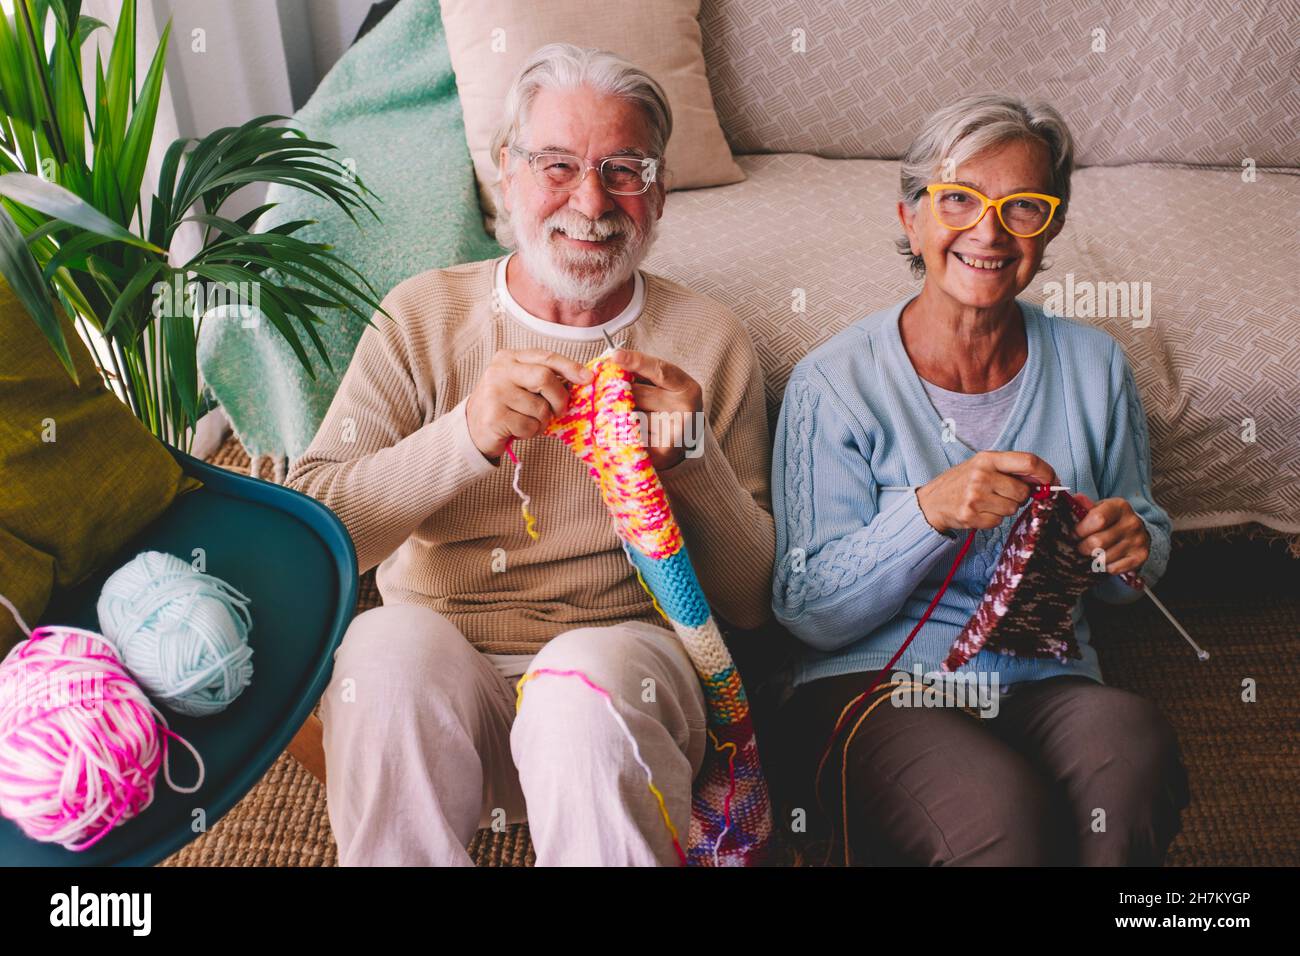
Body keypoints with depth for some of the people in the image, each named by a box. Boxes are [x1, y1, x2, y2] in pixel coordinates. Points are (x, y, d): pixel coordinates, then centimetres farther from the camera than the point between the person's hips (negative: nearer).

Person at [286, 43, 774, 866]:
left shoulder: (710, 342, 6)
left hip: (624, 657, -1)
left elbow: (751, 603, 6)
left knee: (589, 677, -33)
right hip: (435, 676, 1)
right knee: (385, 644, -31)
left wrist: (694, 460, -13)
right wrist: (464, 436, -20)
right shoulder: (424, 316, 7)